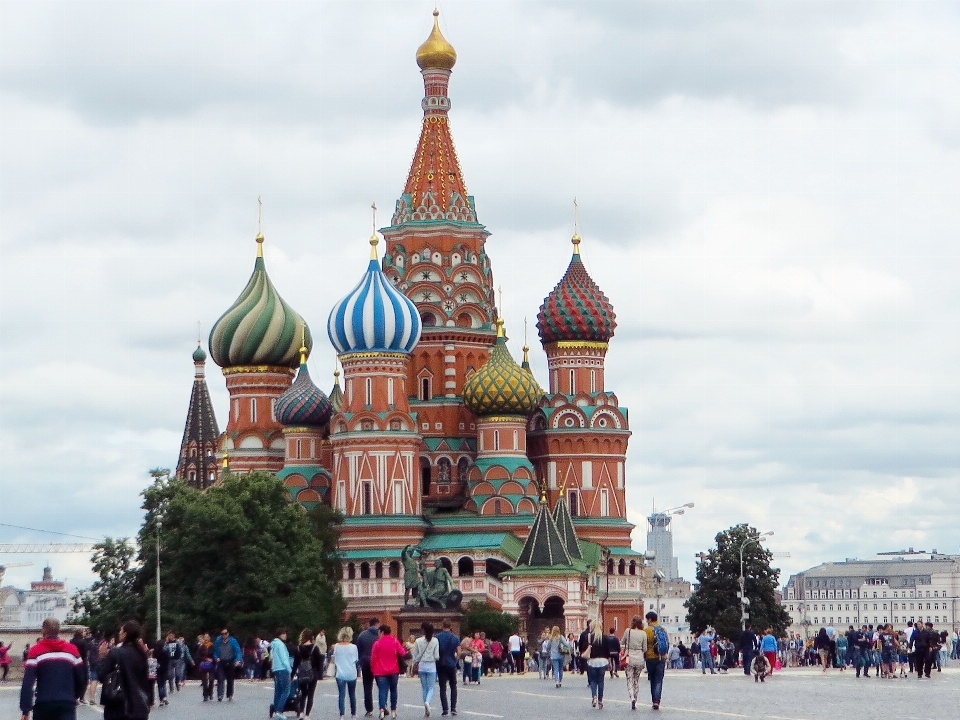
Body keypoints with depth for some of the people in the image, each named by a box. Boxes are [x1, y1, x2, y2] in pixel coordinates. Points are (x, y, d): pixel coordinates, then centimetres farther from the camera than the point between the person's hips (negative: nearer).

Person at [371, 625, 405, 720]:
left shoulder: (377, 643, -5)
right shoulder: (395, 642, 1)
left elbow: (373, 658, -5)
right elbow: (403, 653, -4)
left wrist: (373, 669, 7)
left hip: (380, 672, -2)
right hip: (394, 670, 2)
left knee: (382, 691, -6)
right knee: (393, 690, 14)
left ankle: (382, 709, -25)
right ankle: (393, 711, 16)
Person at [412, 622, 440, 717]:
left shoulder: (418, 641, -4)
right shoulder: (435, 641, -8)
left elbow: (415, 656, 0)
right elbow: (437, 656, -7)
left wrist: (415, 665, 14)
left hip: (421, 666, 2)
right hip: (431, 666, -2)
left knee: (424, 687, 12)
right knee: (431, 687, 3)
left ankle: (426, 710, 14)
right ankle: (427, 702, -27)